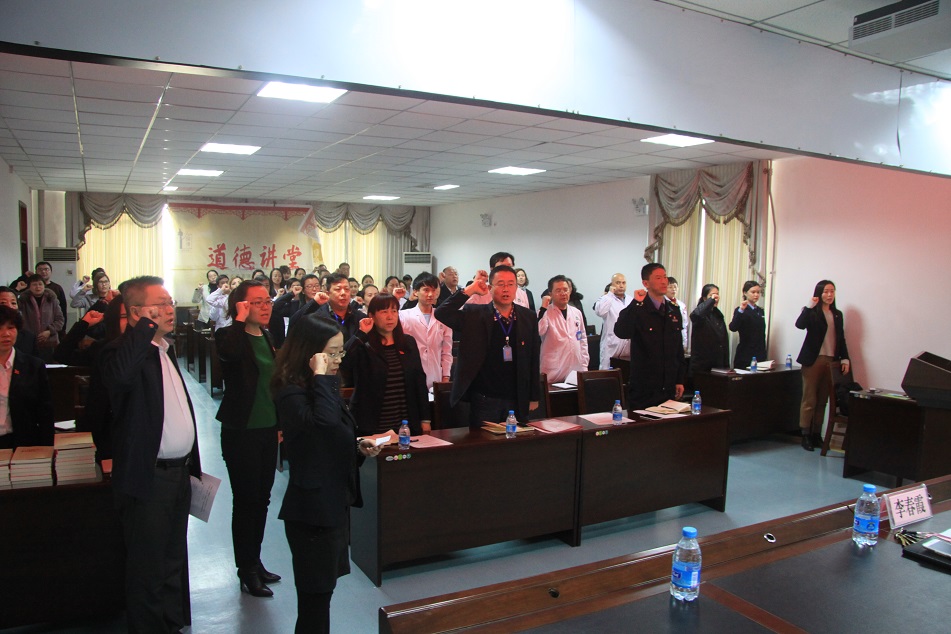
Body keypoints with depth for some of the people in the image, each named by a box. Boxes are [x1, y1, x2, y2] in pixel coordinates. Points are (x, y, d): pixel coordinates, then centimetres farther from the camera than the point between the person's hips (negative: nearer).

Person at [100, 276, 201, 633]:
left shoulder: (164, 350, 13)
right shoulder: (126, 351, -15)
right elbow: (121, 375, -42)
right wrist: (146, 325, -30)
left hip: (178, 472, 9)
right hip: (148, 477, -8)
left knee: (174, 562, 20)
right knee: (148, 567, 4)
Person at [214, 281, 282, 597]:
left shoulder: (269, 338, 10)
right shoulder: (229, 335, -10)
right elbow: (229, 353, -37)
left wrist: (281, 423, 17)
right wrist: (240, 320, -23)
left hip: (268, 429, 7)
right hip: (241, 431, -7)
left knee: (261, 499, 15)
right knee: (245, 500, 2)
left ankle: (255, 562, 29)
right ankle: (247, 570, 16)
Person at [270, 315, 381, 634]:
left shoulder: (323, 387, 9)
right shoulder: (291, 393, -18)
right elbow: (324, 421, -40)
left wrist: (359, 447, 4)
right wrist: (320, 377, -30)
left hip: (335, 502, 9)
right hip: (311, 508, -9)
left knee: (322, 588, 19)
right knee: (315, 595, 3)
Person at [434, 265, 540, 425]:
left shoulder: (528, 317, 5)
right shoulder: (474, 315, -3)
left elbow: (533, 360, 9)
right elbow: (441, 313, -15)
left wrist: (534, 397, 10)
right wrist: (470, 290, -17)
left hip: (517, 401, 3)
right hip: (484, 400, -2)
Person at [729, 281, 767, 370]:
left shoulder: (761, 311, 14)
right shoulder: (740, 310, -6)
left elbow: (762, 334, 19)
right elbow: (733, 328, -23)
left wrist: (764, 353, 18)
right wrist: (741, 311, -32)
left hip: (760, 355, 6)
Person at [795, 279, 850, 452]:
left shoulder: (837, 314, 16)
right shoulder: (811, 312, 0)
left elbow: (841, 339, 18)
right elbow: (800, 325, -19)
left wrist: (845, 358, 9)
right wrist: (809, 307, -25)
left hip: (831, 362, 5)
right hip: (813, 360, -5)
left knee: (822, 400, 5)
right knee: (809, 400, -3)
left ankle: (816, 435, 11)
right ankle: (806, 436, 1)